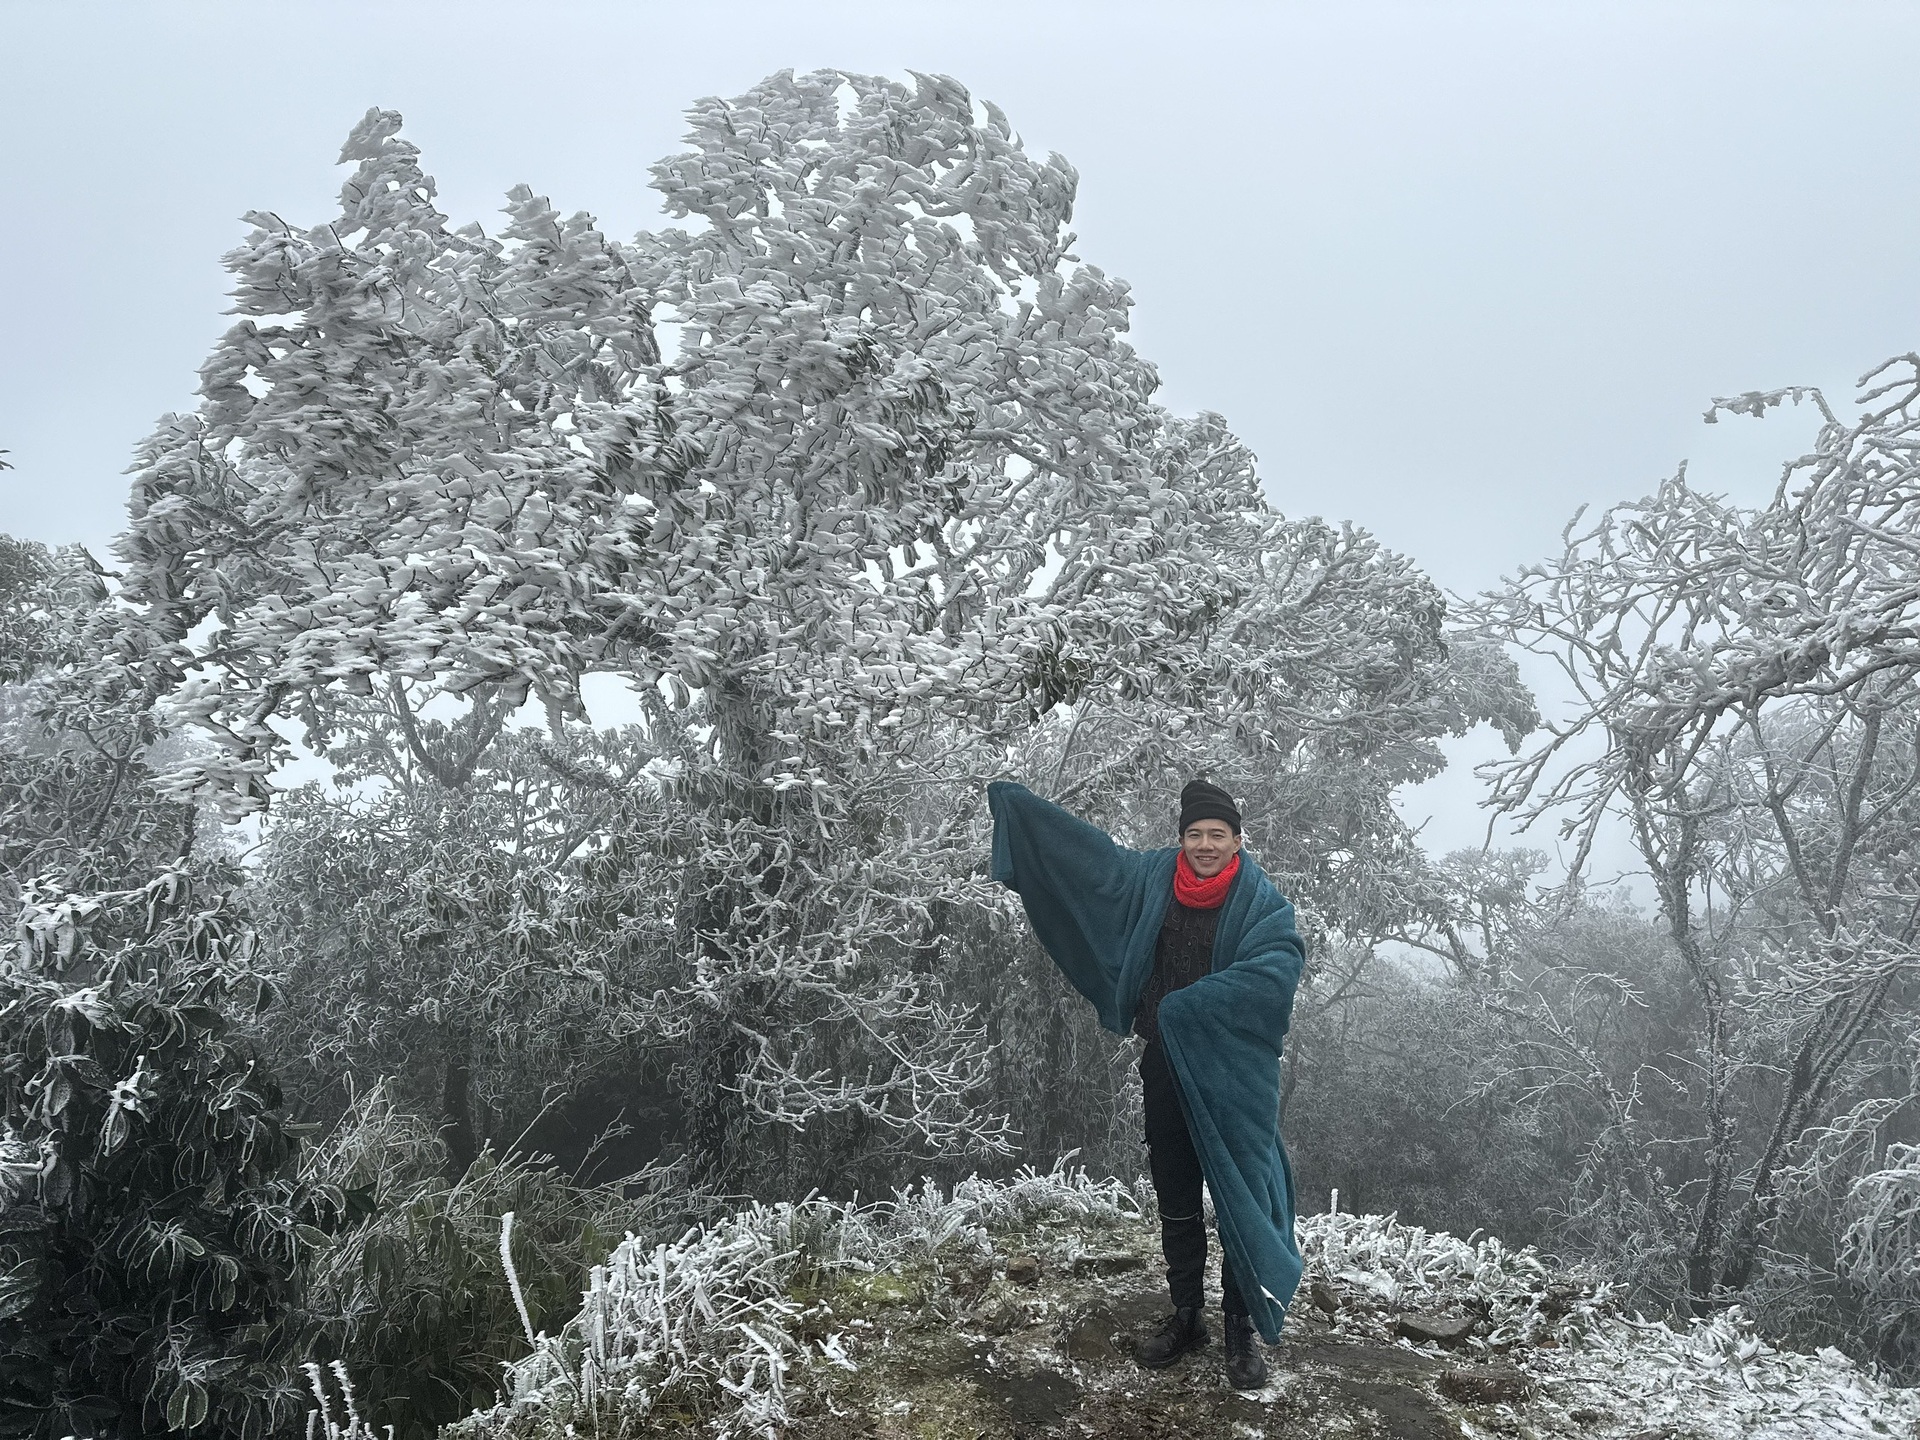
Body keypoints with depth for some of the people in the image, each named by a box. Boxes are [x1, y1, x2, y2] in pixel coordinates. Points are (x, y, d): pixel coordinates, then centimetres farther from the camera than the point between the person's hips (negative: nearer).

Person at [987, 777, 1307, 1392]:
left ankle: (1242, 1330, 15)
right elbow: (1083, 844, 13)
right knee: (1174, 1199, 12)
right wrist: (1015, 802, 17)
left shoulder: (1261, 901, -8)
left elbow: (1281, 962, -24)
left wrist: (1188, 1005, -26)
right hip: (1166, 1068, 4)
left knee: (1239, 1200, 1)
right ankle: (1186, 1318, 27)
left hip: (1233, 1073, -4)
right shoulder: (1152, 878, 4)